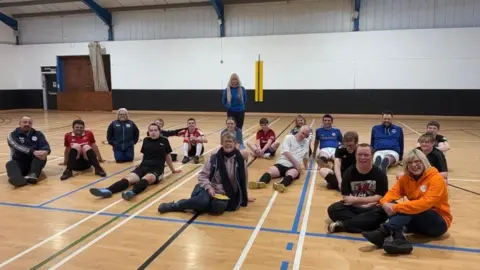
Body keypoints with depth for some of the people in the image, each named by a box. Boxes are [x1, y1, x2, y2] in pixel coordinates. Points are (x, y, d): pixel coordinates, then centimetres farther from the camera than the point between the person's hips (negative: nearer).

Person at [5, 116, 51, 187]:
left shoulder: (38, 134, 9)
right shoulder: (13, 135, 2)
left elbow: (45, 146, -7)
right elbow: (18, 147, -18)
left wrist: (45, 151, -33)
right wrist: (33, 152, -36)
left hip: (35, 161, 1)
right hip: (20, 162, -1)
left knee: (42, 155, -27)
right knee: (11, 164, -31)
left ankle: (33, 175, -52)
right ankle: (18, 178, -63)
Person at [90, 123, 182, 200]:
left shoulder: (164, 141, 7)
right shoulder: (146, 140, 14)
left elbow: (167, 156, 20)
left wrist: (173, 170, 30)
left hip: (156, 169, -3)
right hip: (143, 167, 4)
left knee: (146, 179, -39)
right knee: (129, 178, -27)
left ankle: (132, 192, -69)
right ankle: (108, 190, -52)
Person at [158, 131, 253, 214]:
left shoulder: (240, 160, 0)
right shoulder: (214, 158, -1)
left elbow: (243, 180, 12)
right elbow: (202, 175, 2)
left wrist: (244, 197, 21)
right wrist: (209, 187, -15)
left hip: (225, 195, 0)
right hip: (210, 189, 0)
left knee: (218, 207, -36)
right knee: (203, 201, -36)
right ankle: (175, 205, -14)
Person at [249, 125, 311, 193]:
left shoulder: (306, 142, 19)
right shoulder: (289, 137, 6)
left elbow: (305, 156, 33)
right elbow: (286, 152, -8)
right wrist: (296, 163, -13)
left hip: (293, 167, 1)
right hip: (282, 163, 0)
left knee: (292, 173, -37)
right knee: (270, 170, -32)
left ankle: (282, 185, -68)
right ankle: (260, 183, -61)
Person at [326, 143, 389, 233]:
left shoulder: (380, 174, -7)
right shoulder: (349, 172, -4)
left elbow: (379, 198, -11)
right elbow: (346, 198, -7)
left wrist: (355, 200, -11)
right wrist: (368, 201, -19)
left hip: (372, 209, -1)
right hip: (353, 207, 2)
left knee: (381, 213, -35)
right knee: (332, 209, -22)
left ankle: (342, 225, -32)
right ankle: (365, 223, -28)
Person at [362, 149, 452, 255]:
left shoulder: (436, 179, -17)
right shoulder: (406, 178, 1)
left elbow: (426, 203, -31)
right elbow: (393, 192, -10)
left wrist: (396, 207, -36)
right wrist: (385, 203, -35)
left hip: (439, 223, -5)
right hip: (417, 222, 5)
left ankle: (383, 232, -47)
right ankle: (398, 239, -45)